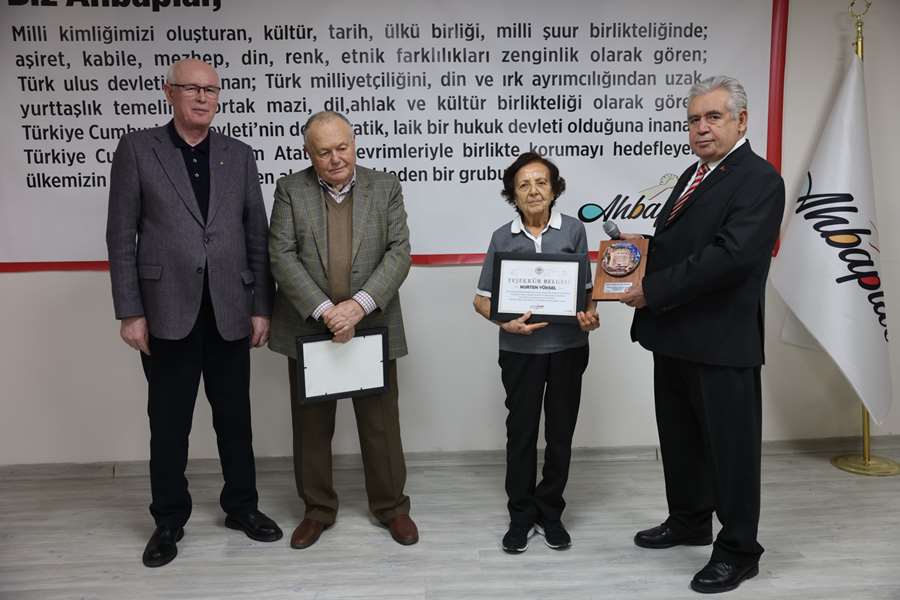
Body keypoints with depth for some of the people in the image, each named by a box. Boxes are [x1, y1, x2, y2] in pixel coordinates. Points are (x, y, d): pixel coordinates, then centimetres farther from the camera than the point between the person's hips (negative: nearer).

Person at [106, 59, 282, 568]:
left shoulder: (240, 155, 8)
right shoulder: (137, 149, 2)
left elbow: (257, 236, 7)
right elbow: (121, 236, -1)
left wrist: (262, 306, 2)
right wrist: (130, 311, -7)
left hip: (230, 311, 2)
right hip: (168, 311, -2)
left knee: (235, 417, 12)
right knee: (169, 423, 8)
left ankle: (242, 506, 29)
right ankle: (169, 520, 26)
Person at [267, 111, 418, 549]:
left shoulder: (385, 187, 3)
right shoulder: (290, 189, 2)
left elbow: (399, 252, -5)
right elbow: (282, 256, -7)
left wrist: (360, 304, -17)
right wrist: (324, 310, -17)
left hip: (372, 326, 0)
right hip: (308, 328, 1)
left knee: (381, 424, 9)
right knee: (311, 426, 11)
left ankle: (391, 506, 27)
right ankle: (317, 509, 29)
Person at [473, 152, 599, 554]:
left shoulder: (573, 230, 0)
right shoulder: (503, 238, 0)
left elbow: (586, 286, 6)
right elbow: (482, 299, 2)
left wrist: (590, 315, -15)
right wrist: (505, 322, -16)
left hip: (567, 346, 1)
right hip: (520, 350, 0)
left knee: (561, 432, 10)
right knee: (521, 431, 8)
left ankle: (550, 512, 27)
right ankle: (521, 516, 24)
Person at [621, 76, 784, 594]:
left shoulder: (760, 179, -13)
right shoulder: (695, 174, 16)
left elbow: (730, 255, -25)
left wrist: (652, 291, -21)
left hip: (722, 342, -9)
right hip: (675, 336, 9)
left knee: (731, 446, 5)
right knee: (680, 437, 20)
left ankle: (739, 551, 21)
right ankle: (690, 520, 40)